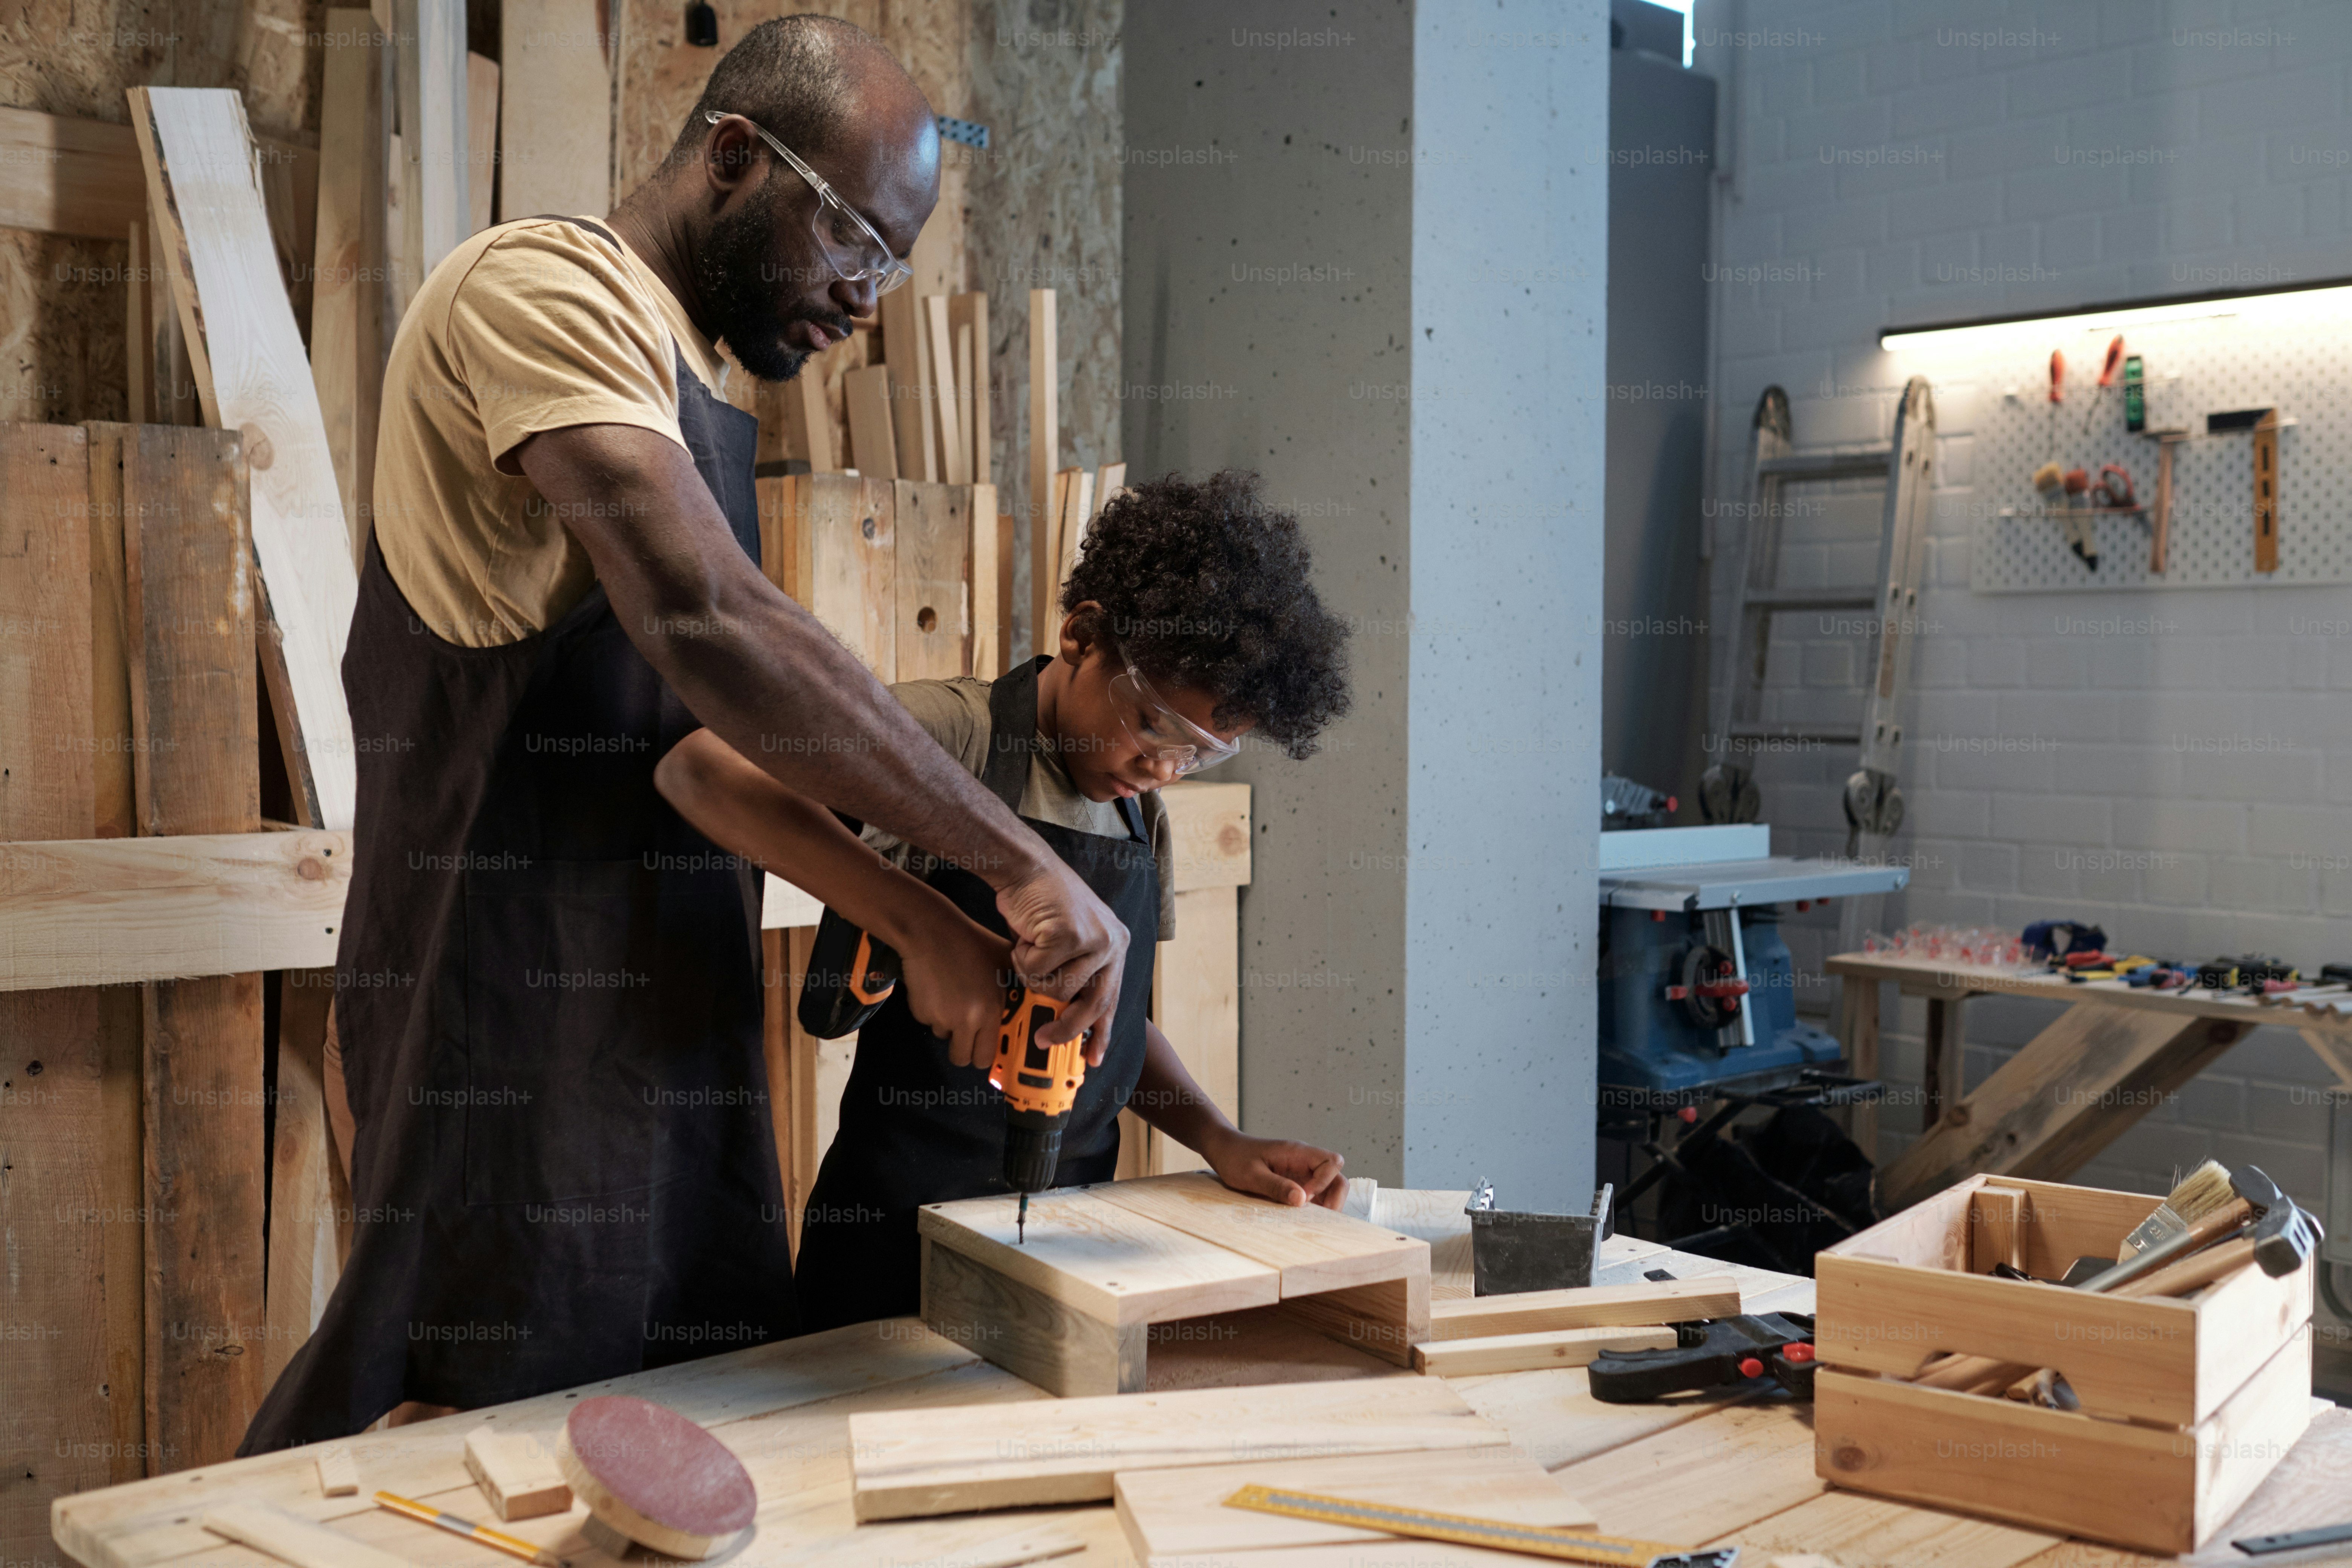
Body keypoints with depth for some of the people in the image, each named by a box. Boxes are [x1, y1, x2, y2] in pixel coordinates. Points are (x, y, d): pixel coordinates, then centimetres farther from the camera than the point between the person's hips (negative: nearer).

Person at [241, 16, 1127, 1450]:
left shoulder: (697, 386, 19)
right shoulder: (548, 285, -11)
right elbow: (704, 622, -28)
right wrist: (1018, 862, -27)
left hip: (660, 1032, 9)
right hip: (519, 1040, -9)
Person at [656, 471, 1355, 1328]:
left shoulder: (1144, 812, 9)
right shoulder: (953, 732, -15)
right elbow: (702, 766, -31)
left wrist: (1225, 1144, 1)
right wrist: (922, 925, -40)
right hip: (905, 1225, -6)